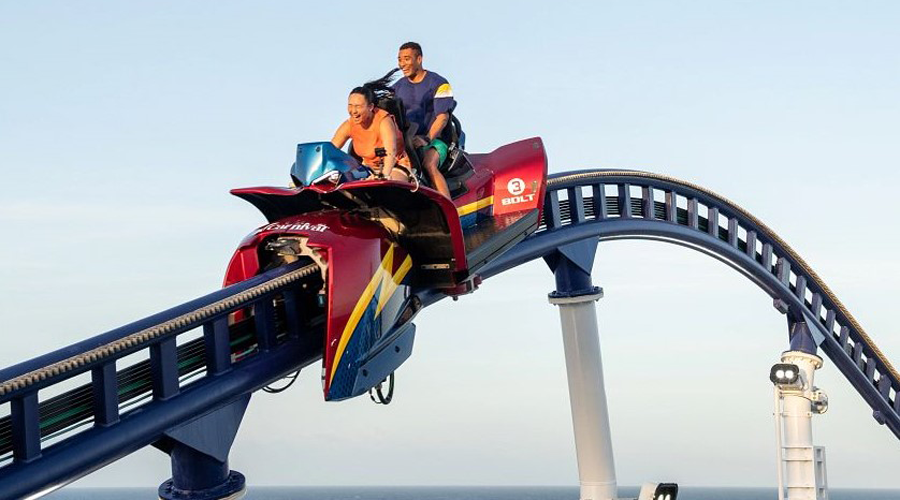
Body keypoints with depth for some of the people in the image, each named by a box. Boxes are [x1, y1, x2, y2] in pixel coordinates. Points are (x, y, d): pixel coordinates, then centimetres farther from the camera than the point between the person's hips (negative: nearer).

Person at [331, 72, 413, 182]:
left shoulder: (383, 120, -23)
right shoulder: (349, 125, -7)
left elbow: (391, 151, -39)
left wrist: (385, 176, -56)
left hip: (397, 164, -6)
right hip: (369, 167, 6)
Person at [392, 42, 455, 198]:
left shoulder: (439, 84, 0)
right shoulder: (397, 87, 17)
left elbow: (443, 117, -9)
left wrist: (427, 139, -24)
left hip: (434, 139, -5)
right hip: (404, 141, 5)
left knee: (429, 165, -35)